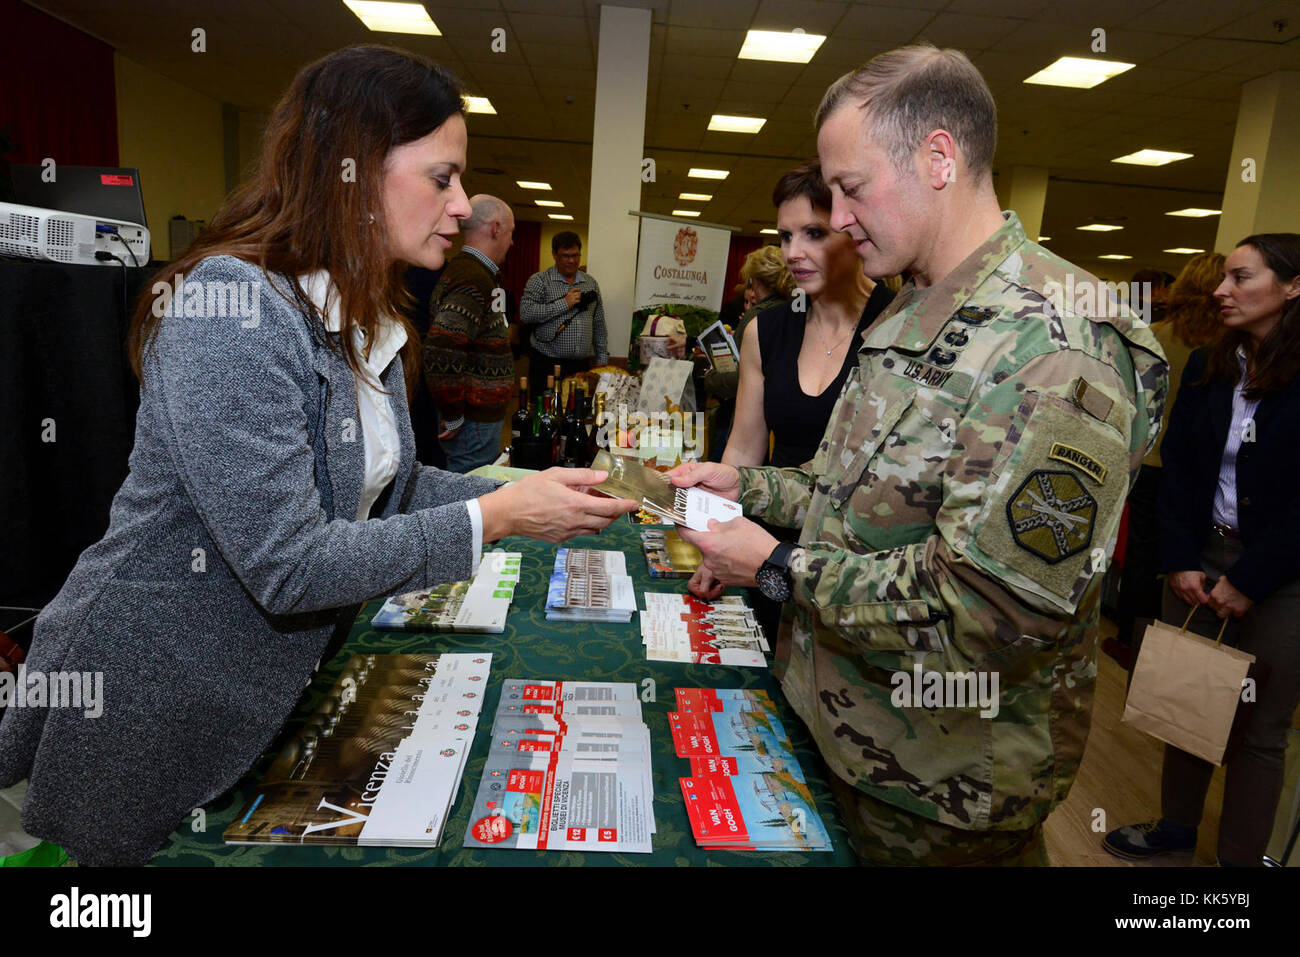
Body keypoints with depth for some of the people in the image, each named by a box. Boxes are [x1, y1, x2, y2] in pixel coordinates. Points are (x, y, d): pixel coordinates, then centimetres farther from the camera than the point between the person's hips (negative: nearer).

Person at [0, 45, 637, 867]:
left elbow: (381, 483, 6)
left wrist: (524, 492, -5)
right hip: (151, 707, -8)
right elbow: (288, 565, -30)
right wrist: (496, 518, -26)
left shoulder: (366, 321, 3)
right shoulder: (230, 307, -27)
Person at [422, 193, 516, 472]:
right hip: (475, 421, -10)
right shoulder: (475, 280, -20)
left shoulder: (462, 268, 13)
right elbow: (440, 352, -30)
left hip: (481, 417, 10)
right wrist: (453, 416, -20)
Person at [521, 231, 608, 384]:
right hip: (547, 364, -4)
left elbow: (599, 325, 17)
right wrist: (564, 303, -14)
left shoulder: (591, 283, 15)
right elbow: (526, 314, -15)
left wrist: (602, 358, 11)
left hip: (582, 365, 4)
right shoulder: (539, 280, 0)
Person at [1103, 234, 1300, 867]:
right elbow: (1176, 468, 3)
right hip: (1200, 556, 4)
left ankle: (1240, 857, 26)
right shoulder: (1206, 368, 4)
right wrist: (1180, 561, -4)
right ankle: (1177, 826, 32)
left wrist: (1248, 581, -13)